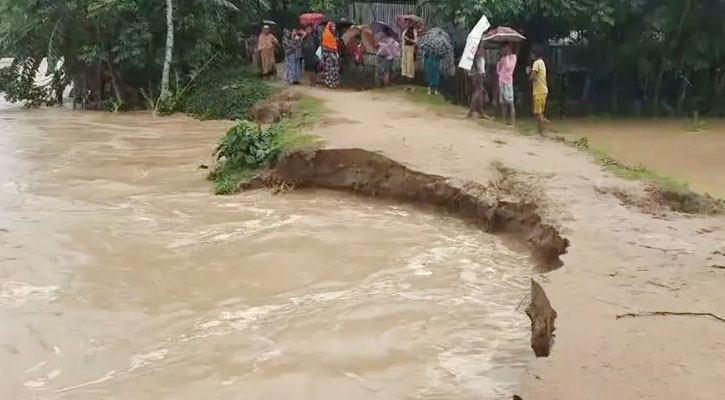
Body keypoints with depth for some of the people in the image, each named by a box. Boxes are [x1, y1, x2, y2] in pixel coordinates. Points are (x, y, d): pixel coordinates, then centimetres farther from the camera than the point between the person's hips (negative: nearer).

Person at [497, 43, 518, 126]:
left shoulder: (512, 56, 1)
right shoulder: (503, 58, 19)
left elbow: (508, 66, -17)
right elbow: (498, 71, 18)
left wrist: (507, 56, -6)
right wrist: (499, 62, 5)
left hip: (508, 81, -7)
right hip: (501, 81, 7)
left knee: (510, 102, -11)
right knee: (502, 102, 8)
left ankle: (512, 121, -13)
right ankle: (504, 120, 14)